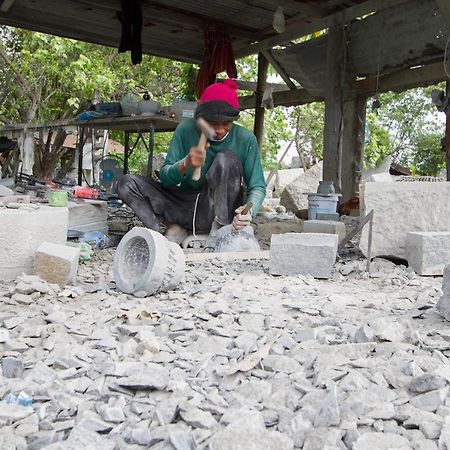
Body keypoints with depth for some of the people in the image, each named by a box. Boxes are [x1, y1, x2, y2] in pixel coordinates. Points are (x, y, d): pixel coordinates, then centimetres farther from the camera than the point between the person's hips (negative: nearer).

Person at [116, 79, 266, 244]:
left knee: (227, 158, -28)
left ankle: (219, 231, -24)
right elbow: (165, 178, -10)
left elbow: (258, 187, -10)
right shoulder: (186, 129, -8)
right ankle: (176, 230, -15)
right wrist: (185, 164, -33)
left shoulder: (245, 139, -11)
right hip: (186, 205, 2)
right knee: (126, 184, -10)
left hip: (221, 209, -2)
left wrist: (248, 211, -33)